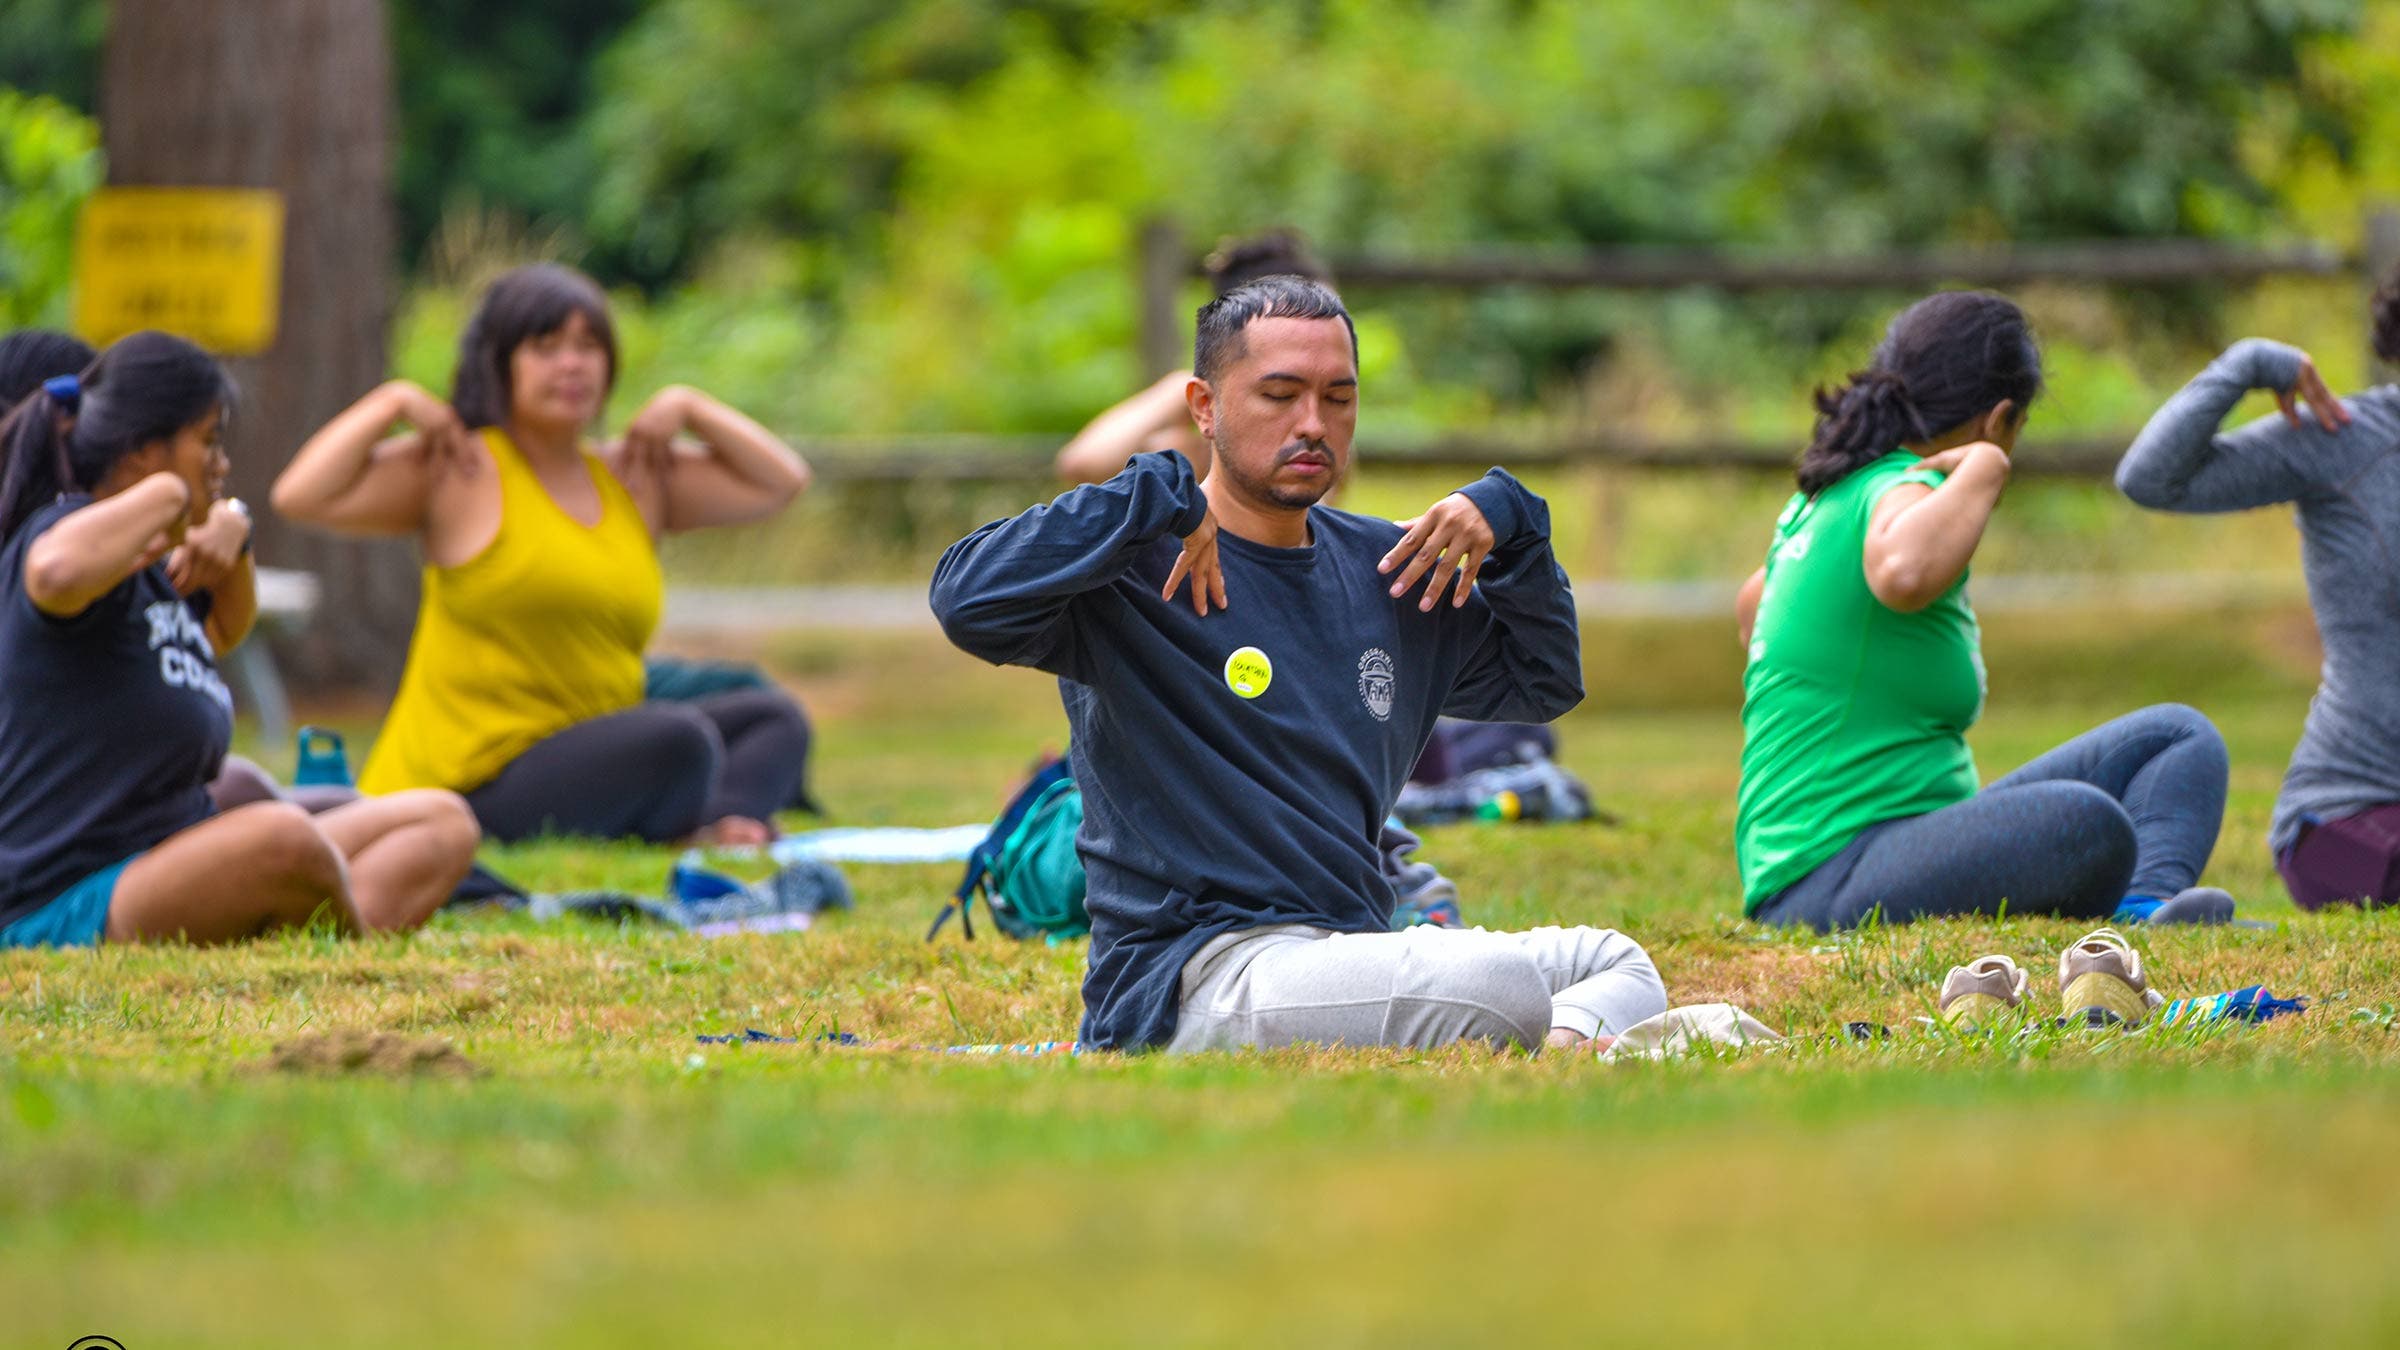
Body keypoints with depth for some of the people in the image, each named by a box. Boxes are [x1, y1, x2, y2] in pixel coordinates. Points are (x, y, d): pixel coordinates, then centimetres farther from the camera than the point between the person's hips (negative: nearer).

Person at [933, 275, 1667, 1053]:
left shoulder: (1384, 568, 18)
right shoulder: (1143, 573, -6)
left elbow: (1542, 682, 29)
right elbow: (967, 600, -25)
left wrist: (1505, 521, 12)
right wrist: (1161, 501, -19)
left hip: (1358, 951, 9)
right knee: (1502, 987, -30)